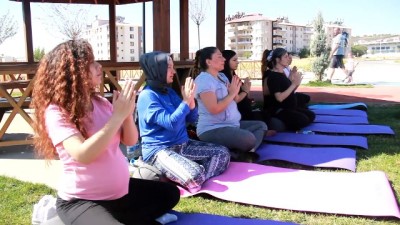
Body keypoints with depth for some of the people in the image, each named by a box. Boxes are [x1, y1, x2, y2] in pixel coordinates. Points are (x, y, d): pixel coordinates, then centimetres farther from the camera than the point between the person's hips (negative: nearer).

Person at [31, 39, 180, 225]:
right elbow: (82, 155, -31)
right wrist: (118, 115, -27)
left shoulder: (100, 102, 2)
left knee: (170, 193, 17)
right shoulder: (56, 112, -18)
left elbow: (130, 141, 5)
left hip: (120, 191, 7)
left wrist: (128, 112, -15)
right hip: (81, 201, -7)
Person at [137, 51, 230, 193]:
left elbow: (191, 119, 12)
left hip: (182, 145, 9)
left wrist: (191, 100, -7)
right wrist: (186, 100, -16)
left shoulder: (169, 92, 11)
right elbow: (171, 124, -24)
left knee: (222, 153, 3)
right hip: (158, 150, -9)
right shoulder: (147, 96, -14)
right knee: (195, 176, -33)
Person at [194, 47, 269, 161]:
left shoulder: (222, 76, 14)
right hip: (212, 129, -11)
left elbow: (231, 101, 17)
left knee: (261, 126, 12)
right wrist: (232, 93, -13)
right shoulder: (203, 80, -14)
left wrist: (235, 91, -4)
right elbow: (214, 109, -24)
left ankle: (245, 153, -9)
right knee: (249, 139, -29)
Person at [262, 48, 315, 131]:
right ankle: (284, 126, 0)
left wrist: (293, 79, -1)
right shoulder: (273, 76, -18)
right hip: (279, 110, -10)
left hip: (290, 107, 10)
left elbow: (289, 91, 12)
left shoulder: (282, 74, 12)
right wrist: (294, 84, -27)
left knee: (311, 115, 10)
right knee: (303, 120, -21)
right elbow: (279, 98, -28)